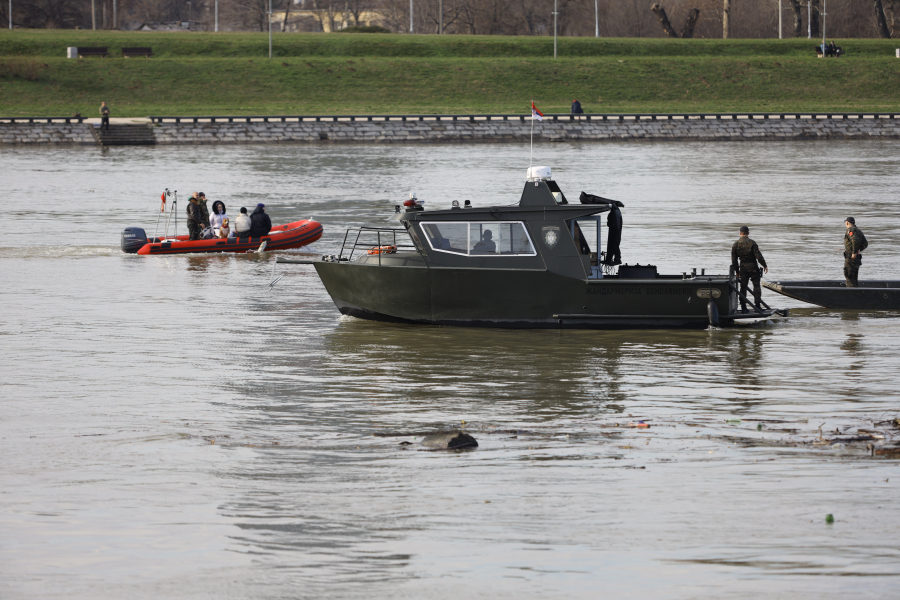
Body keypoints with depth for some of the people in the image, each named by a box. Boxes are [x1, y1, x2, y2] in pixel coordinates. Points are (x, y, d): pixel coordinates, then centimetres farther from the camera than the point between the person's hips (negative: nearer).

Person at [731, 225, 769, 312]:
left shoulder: (736, 244, 1)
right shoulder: (752, 243, -9)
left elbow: (734, 260, 4)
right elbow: (758, 256, -12)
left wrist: (737, 271, 14)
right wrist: (765, 265, 0)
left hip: (743, 267, 3)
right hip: (753, 267, -3)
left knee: (743, 287, 8)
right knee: (756, 285, 6)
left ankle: (743, 307, 6)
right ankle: (757, 304, 0)